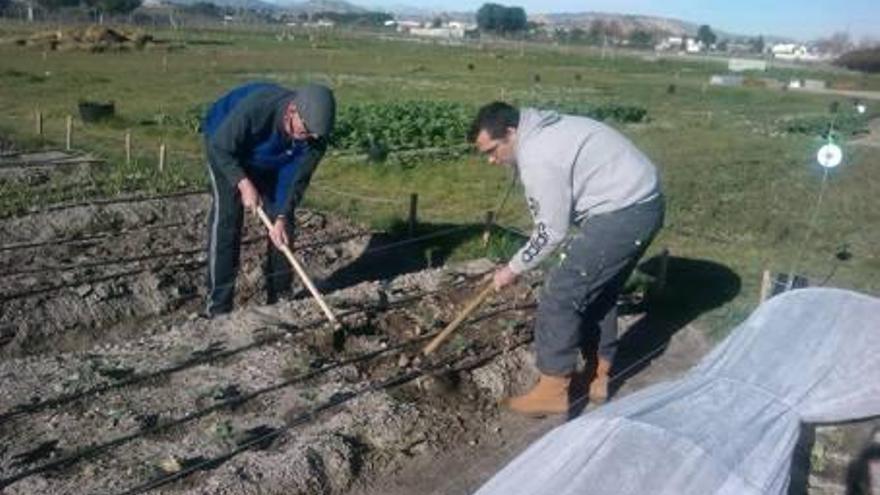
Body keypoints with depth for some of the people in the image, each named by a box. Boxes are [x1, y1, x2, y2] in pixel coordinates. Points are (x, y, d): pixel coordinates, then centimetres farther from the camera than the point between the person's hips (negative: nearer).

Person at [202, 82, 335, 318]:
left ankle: (280, 295, 11)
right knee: (227, 214, -16)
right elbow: (219, 147, -30)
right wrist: (244, 183, -38)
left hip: (269, 160, 4)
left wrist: (282, 217, -32)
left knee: (282, 219, -3)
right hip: (225, 148, -4)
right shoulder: (255, 107, -41)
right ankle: (218, 303, -12)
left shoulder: (315, 136, -28)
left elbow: (297, 179, -20)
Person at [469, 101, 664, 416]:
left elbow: (552, 231, -14)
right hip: (641, 204, 11)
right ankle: (599, 377, 30)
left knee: (560, 295, -5)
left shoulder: (538, 158, -19)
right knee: (598, 291, 20)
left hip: (623, 212, -11)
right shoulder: (543, 131, 13)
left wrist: (513, 270, -3)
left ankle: (554, 390, 4)